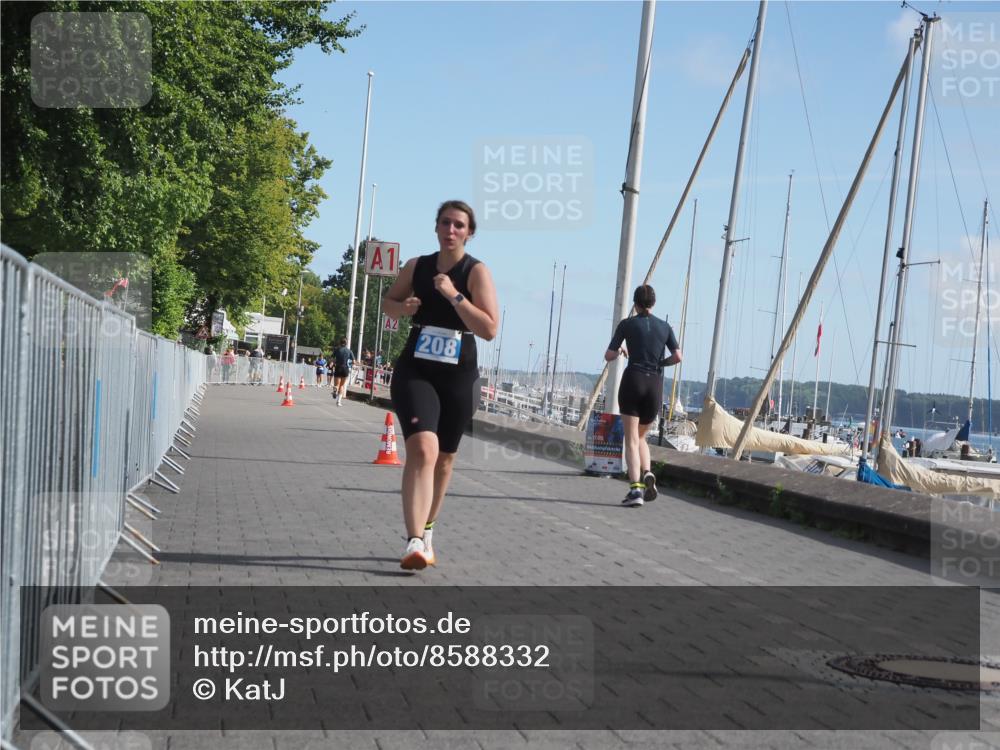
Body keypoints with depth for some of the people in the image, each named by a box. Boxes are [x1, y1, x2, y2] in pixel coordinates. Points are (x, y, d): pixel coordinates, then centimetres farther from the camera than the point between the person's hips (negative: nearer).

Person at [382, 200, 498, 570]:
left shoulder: (476, 271, -6)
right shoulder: (416, 266, 4)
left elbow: (489, 329, -15)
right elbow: (388, 302, 21)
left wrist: (454, 295, -23)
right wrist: (403, 308, -2)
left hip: (459, 377, 0)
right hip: (414, 371, 0)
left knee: (443, 459, 13)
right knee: (422, 450, -21)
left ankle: (427, 530, 34)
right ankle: (415, 542, -27)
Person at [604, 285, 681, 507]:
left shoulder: (627, 324, 2)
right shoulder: (664, 326, 10)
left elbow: (609, 356, 2)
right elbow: (677, 357, 2)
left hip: (632, 382, -3)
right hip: (655, 385, 3)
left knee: (631, 440, -3)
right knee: (641, 436, 20)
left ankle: (635, 488, -19)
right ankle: (647, 474, -6)